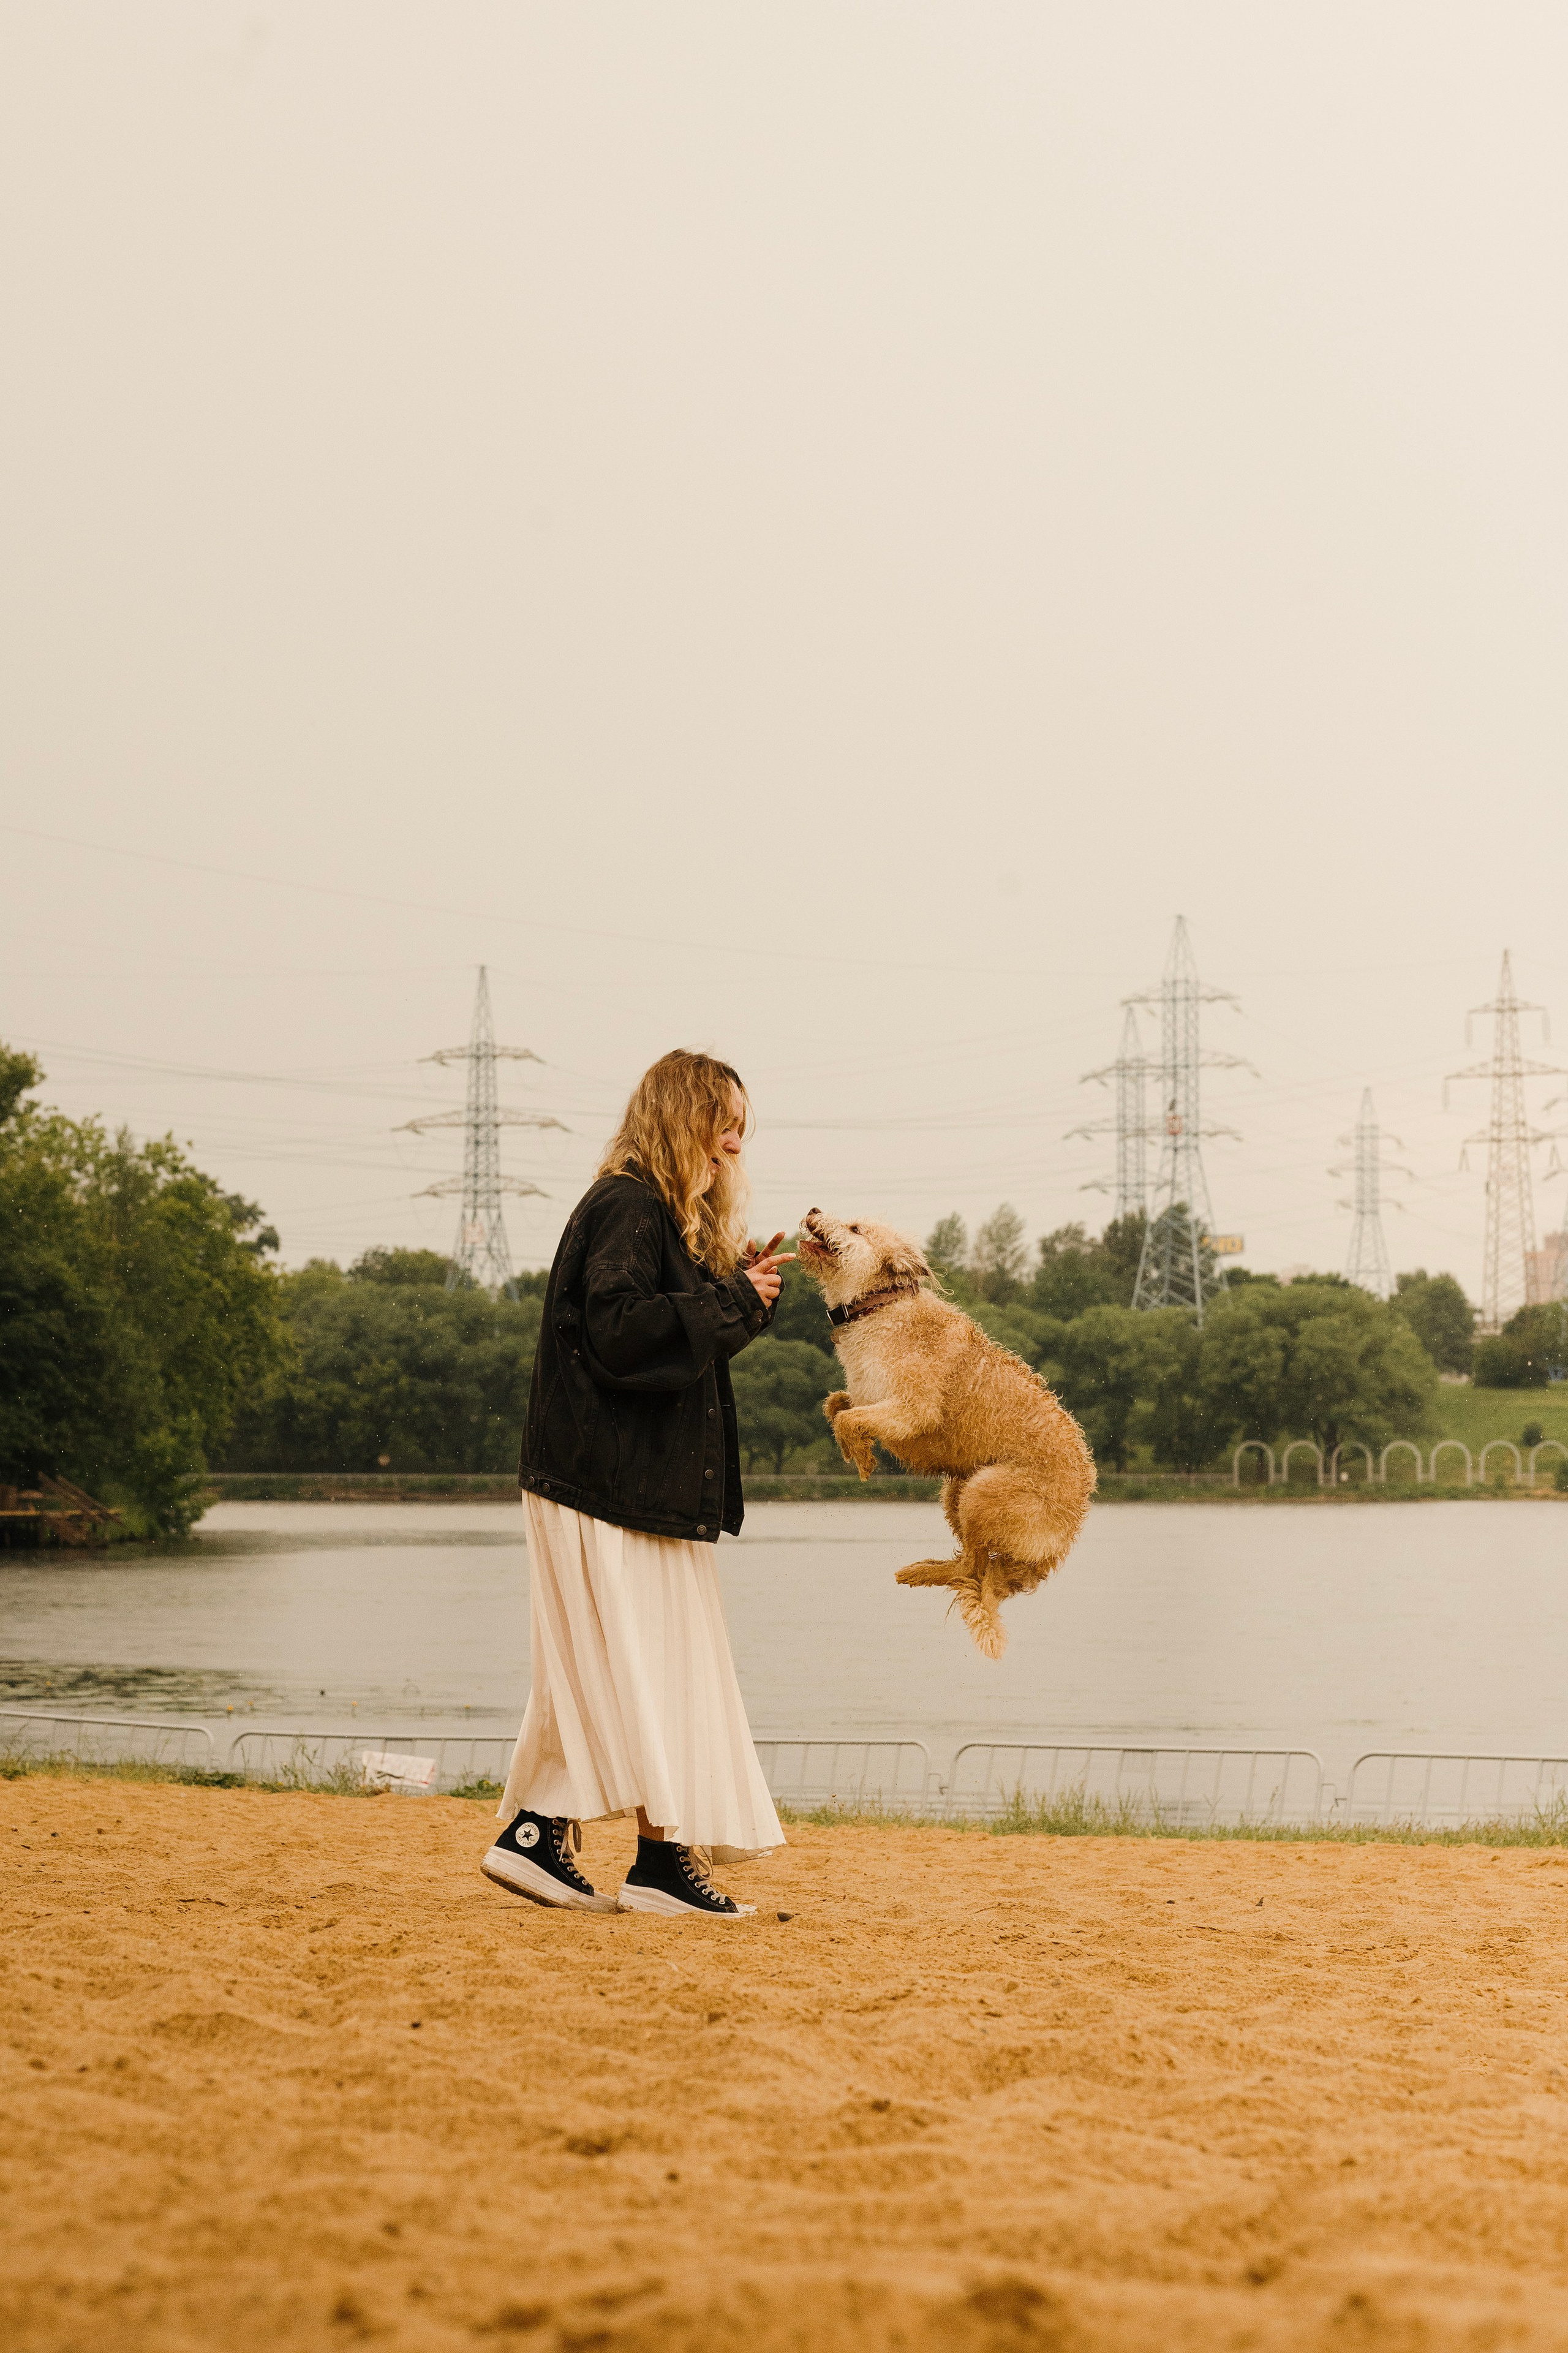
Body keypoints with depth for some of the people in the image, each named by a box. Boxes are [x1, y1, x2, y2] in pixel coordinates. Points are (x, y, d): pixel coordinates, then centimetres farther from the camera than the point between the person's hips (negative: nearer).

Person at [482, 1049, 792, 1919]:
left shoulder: (666, 1215, 19)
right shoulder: (628, 1209, -13)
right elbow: (618, 1330, -23)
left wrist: (740, 1287, 6)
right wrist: (732, 1303, -16)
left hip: (640, 1479, 10)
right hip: (616, 1480, -10)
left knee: (602, 1669, 10)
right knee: (650, 1659, -6)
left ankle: (536, 1837, 13)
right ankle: (662, 1859, -2)